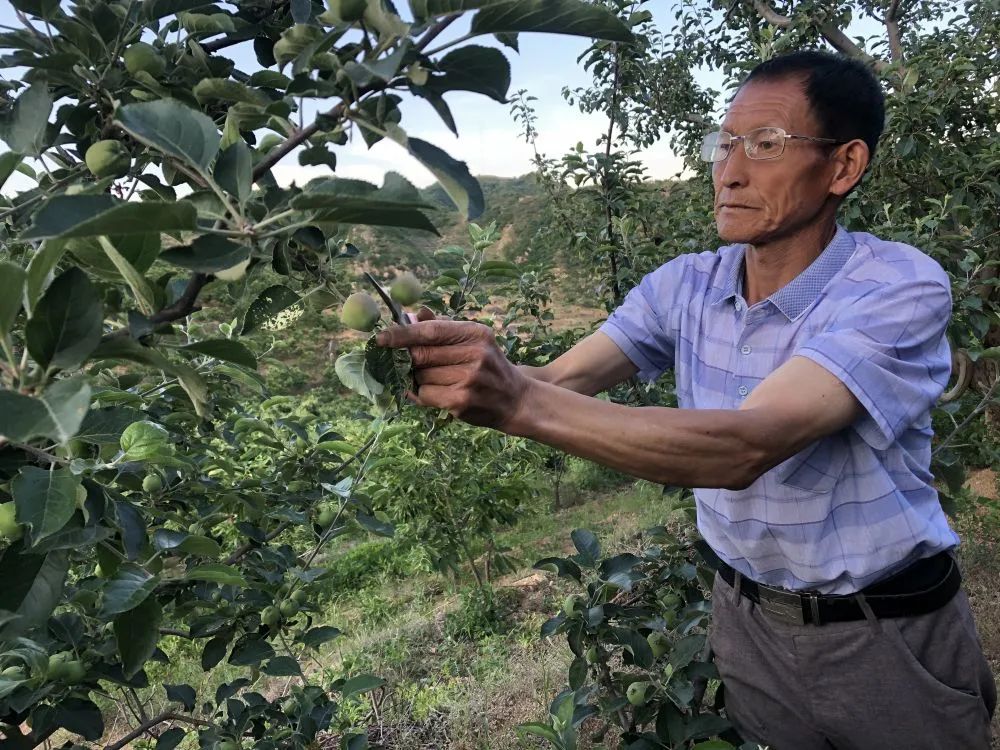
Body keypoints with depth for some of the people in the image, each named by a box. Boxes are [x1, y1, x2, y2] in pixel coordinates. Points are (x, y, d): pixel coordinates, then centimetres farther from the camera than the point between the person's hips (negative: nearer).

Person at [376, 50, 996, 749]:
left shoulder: (900, 289, -23)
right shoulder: (685, 285, -6)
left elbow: (746, 447, -37)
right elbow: (556, 383, -13)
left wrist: (521, 405, -46)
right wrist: (446, 361, -33)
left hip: (886, 634, -3)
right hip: (747, 616, 4)